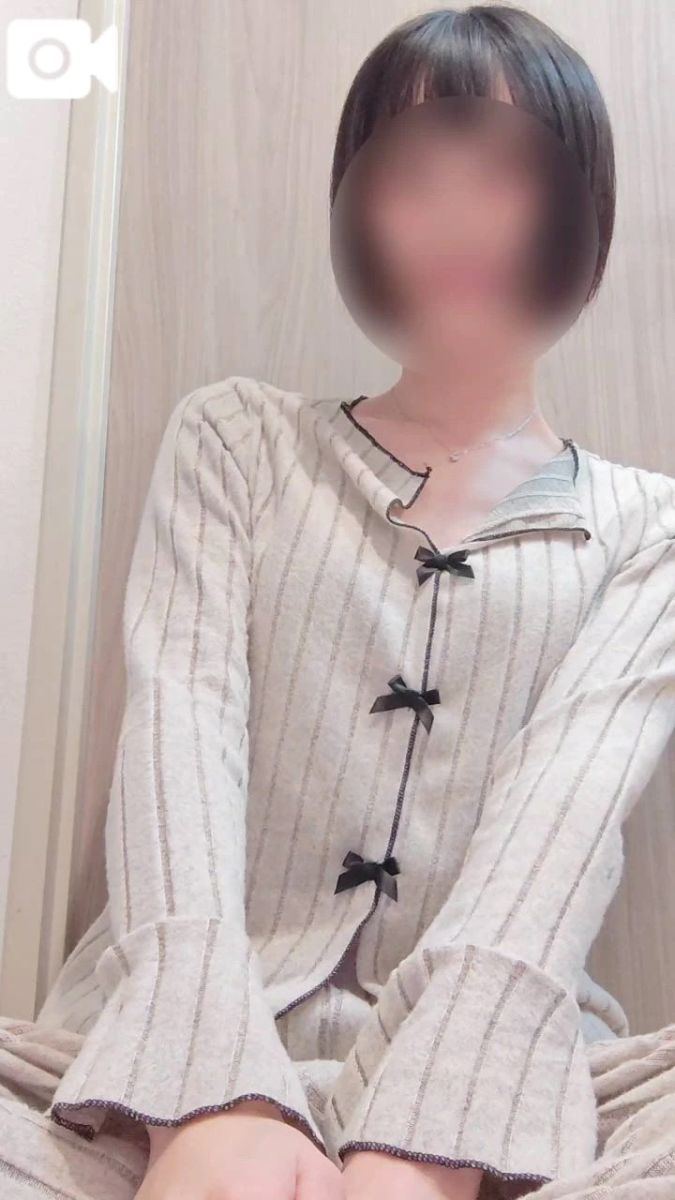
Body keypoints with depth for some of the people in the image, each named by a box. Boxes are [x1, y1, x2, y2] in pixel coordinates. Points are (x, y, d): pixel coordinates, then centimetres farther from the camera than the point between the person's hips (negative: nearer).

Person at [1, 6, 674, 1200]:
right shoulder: (235, 438, 12)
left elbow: (565, 808, -7)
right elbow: (178, 726, -5)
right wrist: (209, 1093, -21)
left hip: (494, 1092, 1)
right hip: (184, 1063, 1)